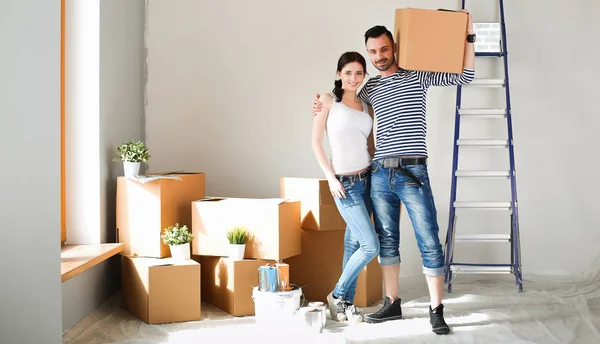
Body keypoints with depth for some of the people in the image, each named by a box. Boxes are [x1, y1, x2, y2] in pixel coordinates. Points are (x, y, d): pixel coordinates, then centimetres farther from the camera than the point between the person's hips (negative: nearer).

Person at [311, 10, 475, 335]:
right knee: (386, 241, 11)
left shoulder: (418, 75, 3)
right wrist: (324, 108, 13)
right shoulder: (370, 88, 14)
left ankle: (436, 311, 2)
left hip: (413, 173, -4)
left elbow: (464, 76, -2)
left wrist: (468, 36, -10)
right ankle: (392, 304, 22)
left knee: (429, 243, -5)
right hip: (380, 174, 5)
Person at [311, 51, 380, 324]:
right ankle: (338, 295, 10)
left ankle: (345, 303, 19)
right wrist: (330, 177, -9)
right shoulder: (329, 100, -3)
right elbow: (316, 142, -3)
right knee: (371, 246, -10)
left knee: (353, 243, 8)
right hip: (344, 184, -5)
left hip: (367, 179, 5)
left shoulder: (365, 106, 11)